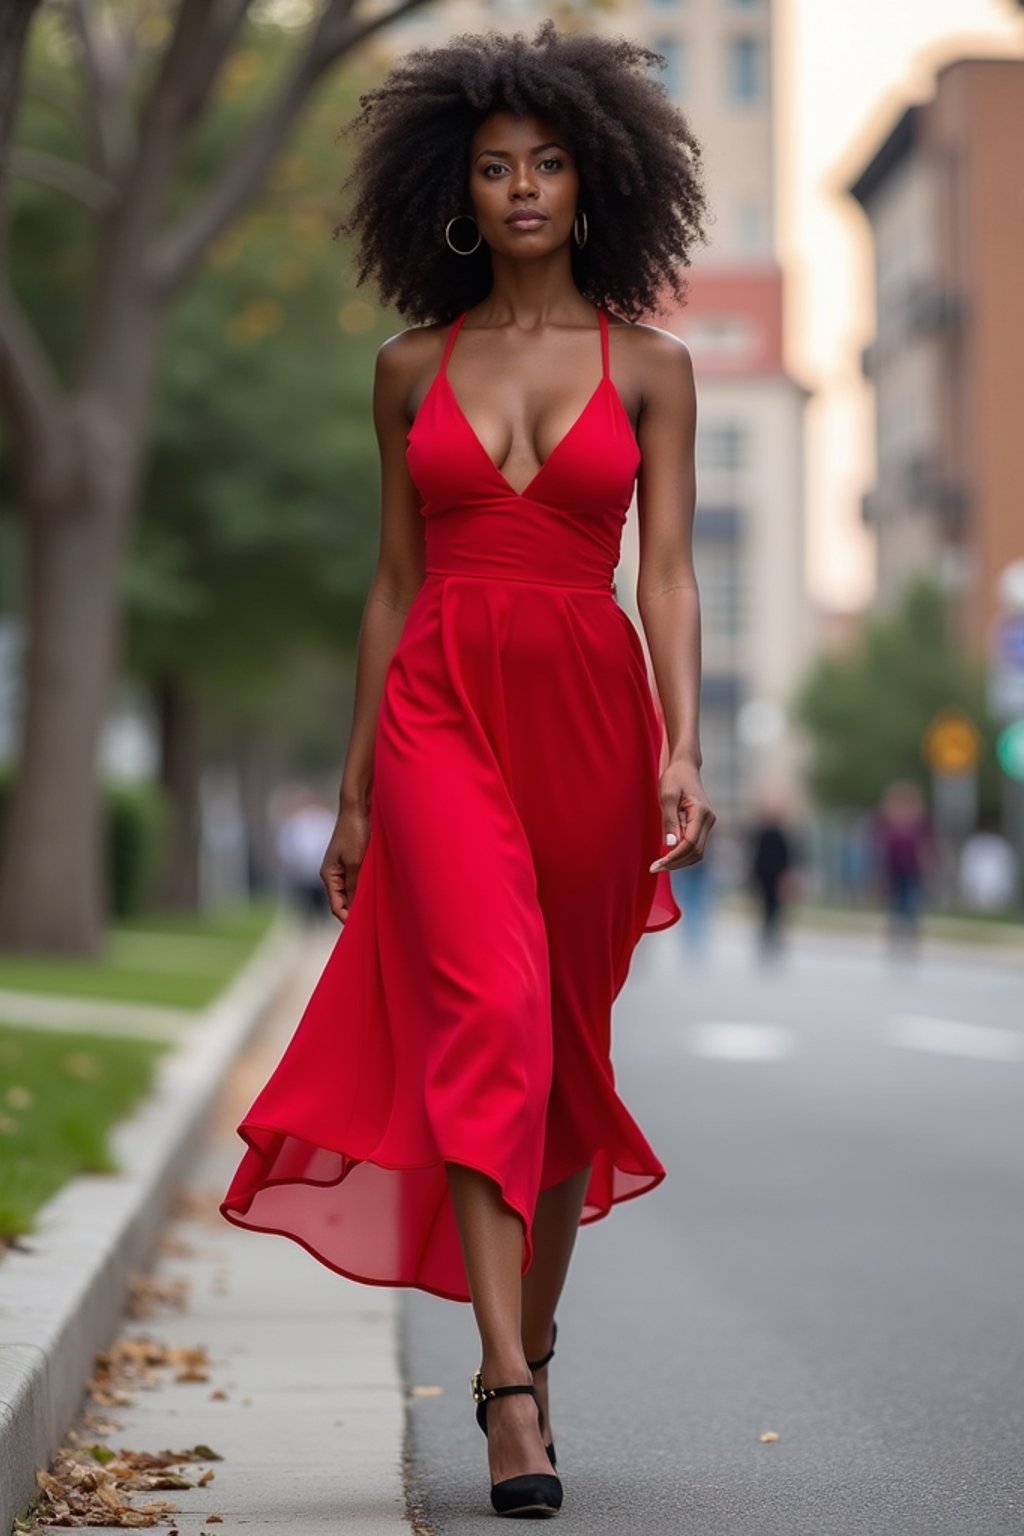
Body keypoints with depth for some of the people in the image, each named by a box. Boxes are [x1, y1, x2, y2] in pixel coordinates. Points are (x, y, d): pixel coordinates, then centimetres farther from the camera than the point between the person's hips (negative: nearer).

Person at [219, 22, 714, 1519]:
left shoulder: (649, 367, 6)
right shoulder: (414, 368, 9)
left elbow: (666, 572, 0)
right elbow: (396, 583, 12)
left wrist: (682, 751, -14)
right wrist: (356, 790, 11)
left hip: (589, 707, 1)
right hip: (442, 709, -1)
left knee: (568, 1044, 8)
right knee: (487, 1014, -18)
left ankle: (523, 1343, 27)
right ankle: (515, 1400, -21)